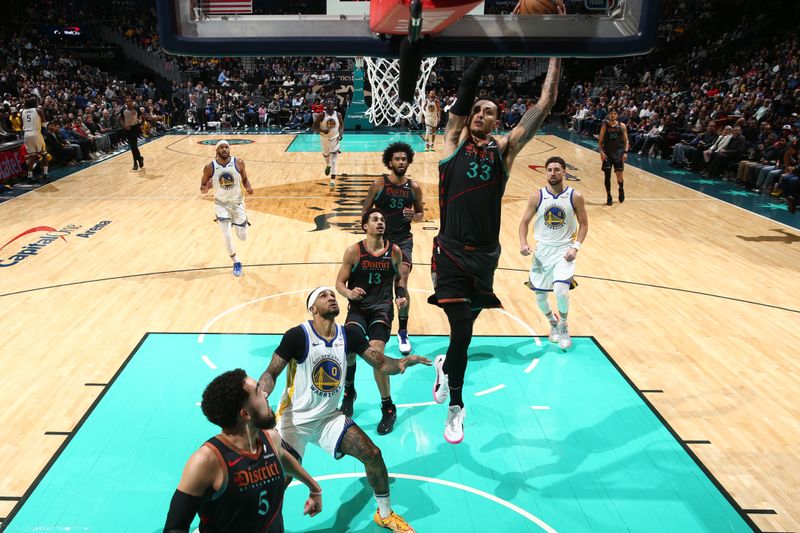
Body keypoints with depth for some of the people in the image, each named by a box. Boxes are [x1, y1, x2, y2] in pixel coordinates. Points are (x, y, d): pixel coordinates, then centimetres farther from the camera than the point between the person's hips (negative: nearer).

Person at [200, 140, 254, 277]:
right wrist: (207, 187, -28)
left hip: (237, 203, 1)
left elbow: (245, 180, 4)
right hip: (221, 204, -1)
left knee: (242, 237, 8)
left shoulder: (239, 163, -11)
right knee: (227, 235, -14)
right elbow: (202, 190, -5)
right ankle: (236, 263, 9)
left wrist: (248, 187, -18)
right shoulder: (210, 167, -13)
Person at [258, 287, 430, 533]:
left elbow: (380, 363, -2)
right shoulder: (298, 335, -20)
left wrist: (402, 362, -23)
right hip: (295, 419, -4)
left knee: (372, 454, -2)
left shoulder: (349, 334, -5)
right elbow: (271, 373, -16)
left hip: (329, 418, 5)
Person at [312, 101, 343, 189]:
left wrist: (340, 134, -9)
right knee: (326, 155, 23)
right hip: (324, 138, 1)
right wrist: (322, 131, -28)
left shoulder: (338, 114, -7)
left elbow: (342, 124, 8)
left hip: (335, 138, -1)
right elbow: (315, 127, -9)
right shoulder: (321, 115, -13)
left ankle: (333, 180, -11)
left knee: (333, 161, -9)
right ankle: (328, 166, 58)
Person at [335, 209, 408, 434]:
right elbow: (340, 283, -1)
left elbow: (399, 277, 17)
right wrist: (349, 293, -22)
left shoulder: (394, 251, 1)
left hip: (382, 308, 0)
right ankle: (349, 393, 11)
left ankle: (388, 409, 4)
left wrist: (401, 295, -2)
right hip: (358, 306, 0)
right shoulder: (354, 251, -4)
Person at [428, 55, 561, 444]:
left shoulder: (504, 148, 9)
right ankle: (456, 408, 14)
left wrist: (555, 60, 4)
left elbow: (544, 105, 4)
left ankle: (445, 364, 47)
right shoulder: (455, 139, 6)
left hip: (485, 254, 3)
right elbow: (465, 88, -4)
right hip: (452, 251, -2)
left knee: (464, 327, 14)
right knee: (462, 330, -8)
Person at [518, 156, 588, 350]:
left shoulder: (575, 197, -7)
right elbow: (525, 221, 3)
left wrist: (576, 247, -12)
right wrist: (523, 243, -14)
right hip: (542, 250, 3)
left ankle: (563, 326, 7)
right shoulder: (537, 196, -4)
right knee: (540, 295, 6)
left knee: (561, 290, -22)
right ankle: (553, 323, 37)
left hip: (564, 250, -2)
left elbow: (584, 224, 1)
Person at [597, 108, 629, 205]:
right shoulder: (604, 126, 1)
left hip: (618, 153, 0)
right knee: (607, 176, -1)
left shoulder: (622, 126, 2)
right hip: (607, 153, 0)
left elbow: (626, 141, 4)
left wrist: (625, 152, -8)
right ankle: (608, 197, 10)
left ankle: (621, 190, 27)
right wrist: (601, 152, -13)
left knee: (619, 175, -4)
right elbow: (600, 141, 1)